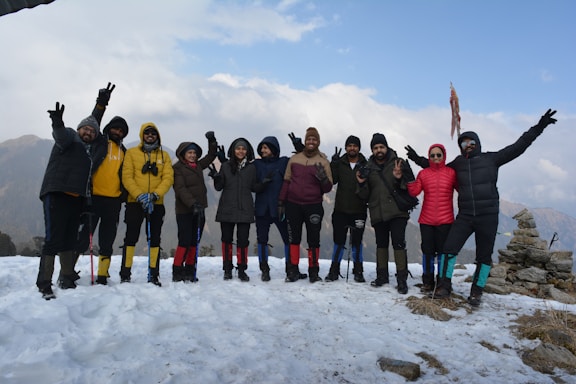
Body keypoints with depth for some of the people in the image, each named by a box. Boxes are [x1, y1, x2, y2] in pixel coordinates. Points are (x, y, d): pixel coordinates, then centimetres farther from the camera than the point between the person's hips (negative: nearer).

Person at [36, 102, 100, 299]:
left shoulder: (90, 151, 23)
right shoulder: (70, 136, 3)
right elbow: (61, 137, -21)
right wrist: (58, 124, -42)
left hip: (76, 199, 7)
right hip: (57, 194, -7)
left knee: (70, 240, 10)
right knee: (54, 238, -12)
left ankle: (67, 279, 19)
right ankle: (44, 284, -9)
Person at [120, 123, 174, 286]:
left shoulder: (164, 155, 10)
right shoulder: (132, 153, 5)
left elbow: (168, 178, -1)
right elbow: (127, 177, -4)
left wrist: (155, 194, -16)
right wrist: (139, 196, -17)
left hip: (157, 204, 2)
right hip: (135, 202, -2)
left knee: (155, 239, 5)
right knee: (131, 238, 1)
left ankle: (153, 275, 11)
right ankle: (125, 274, 8)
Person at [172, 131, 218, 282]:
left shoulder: (198, 165, 14)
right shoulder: (178, 168, -6)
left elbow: (211, 155, 24)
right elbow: (180, 189, -16)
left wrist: (212, 140, 10)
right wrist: (192, 203, -26)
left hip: (199, 210, 7)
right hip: (184, 211, -6)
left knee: (194, 242, 8)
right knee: (185, 241, -7)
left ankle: (190, 270, 16)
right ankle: (177, 271, 4)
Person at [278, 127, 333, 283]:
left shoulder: (323, 162, 1)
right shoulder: (294, 159, 4)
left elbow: (327, 188, 0)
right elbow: (286, 181, 10)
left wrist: (323, 178, -21)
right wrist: (281, 202, 9)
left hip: (314, 206, -1)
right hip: (293, 205, 2)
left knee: (313, 240, 5)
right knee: (294, 238, 9)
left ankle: (313, 271, 16)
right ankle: (293, 271, 20)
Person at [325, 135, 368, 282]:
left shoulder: (365, 165, 2)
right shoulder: (339, 163, 5)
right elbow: (331, 180, -8)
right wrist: (333, 163, -17)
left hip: (359, 211, -1)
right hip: (341, 209, 1)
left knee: (357, 242, 8)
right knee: (339, 242, 7)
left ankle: (358, 271, 21)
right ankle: (334, 270, 18)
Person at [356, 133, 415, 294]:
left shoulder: (399, 163, 1)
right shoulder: (368, 168, 10)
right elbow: (365, 195, 12)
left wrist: (400, 179, -21)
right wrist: (362, 184, -8)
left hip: (397, 212, -3)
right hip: (378, 213, 4)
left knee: (398, 243, -8)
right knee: (381, 244, 12)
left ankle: (402, 279, -2)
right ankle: (382, 276, 23)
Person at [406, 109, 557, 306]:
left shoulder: (491, 159, 3)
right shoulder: (457, 164, 10)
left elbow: (518, 147, 2)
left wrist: (539, 127, -2)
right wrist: (418, 159, 16)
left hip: (488, 216, -1)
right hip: (464, 216, 2)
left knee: (484, 256, 5)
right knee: (449, 248, -7)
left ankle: (476, 292, 20)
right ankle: (444, 286, 7)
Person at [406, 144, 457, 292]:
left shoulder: (451, 173, 1)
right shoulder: (423, 173, 6)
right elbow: (414, 192, -2)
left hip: (445, 220, -2)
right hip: (426, 220, 2)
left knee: (443, 251, 2)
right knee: (427, 251, 7)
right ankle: (427, 282, 18)